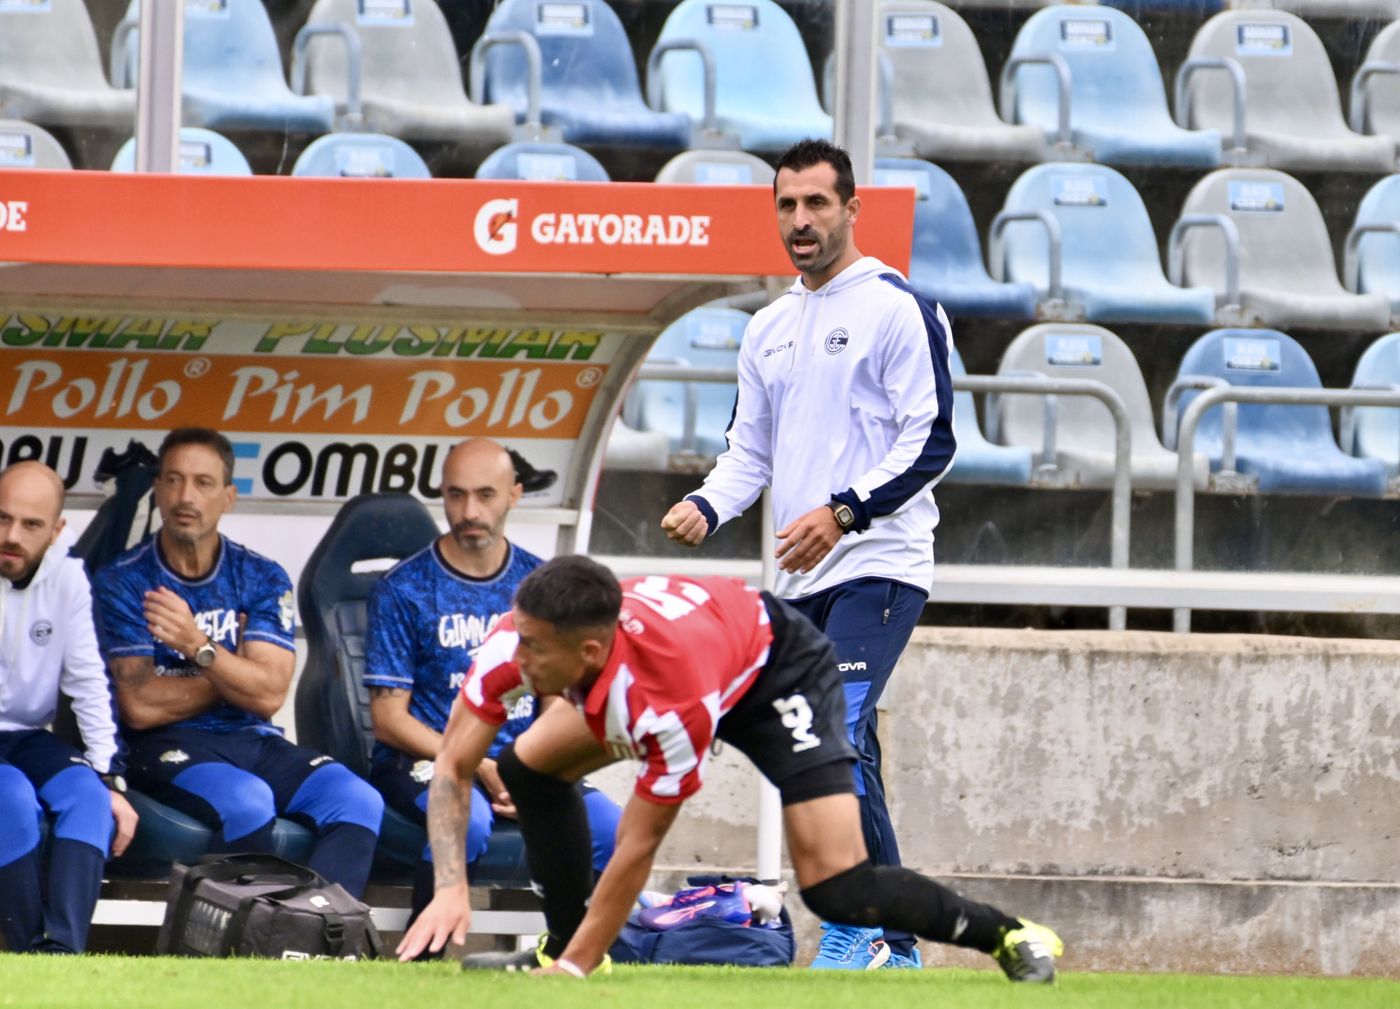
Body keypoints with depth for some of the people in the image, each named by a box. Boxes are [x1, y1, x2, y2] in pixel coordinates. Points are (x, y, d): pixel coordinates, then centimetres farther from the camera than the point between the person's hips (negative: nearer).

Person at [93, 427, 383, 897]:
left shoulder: (262, 578, 9)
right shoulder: (122, 582, 2)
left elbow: (268, 694, -4)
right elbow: (140, 707, -8)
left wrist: (197, 646, -18)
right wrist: (234, 673, 0)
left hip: (254, 740, 4)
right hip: (167, 748, -4)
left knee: (358, 802, -25)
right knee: (247, 802, -36)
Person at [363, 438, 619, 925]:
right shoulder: (403, 589, -1)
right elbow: (389, 719, -4)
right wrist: (482, 769, -14)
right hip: (424, 759, -3)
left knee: (608, 826, -23)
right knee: (467, 820, -37)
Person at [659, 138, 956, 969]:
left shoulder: (897, 309, -5)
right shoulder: (770, 330, 18)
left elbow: (932, 440, -11)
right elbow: (750, 451, 23)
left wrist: (842, 512, -21)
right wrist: (708, 507, 2)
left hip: (877, 567, -8)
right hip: (802, 580, 8)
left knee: (836, 736, -22)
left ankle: (855, 930, -19)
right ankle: (895, 945, 12)